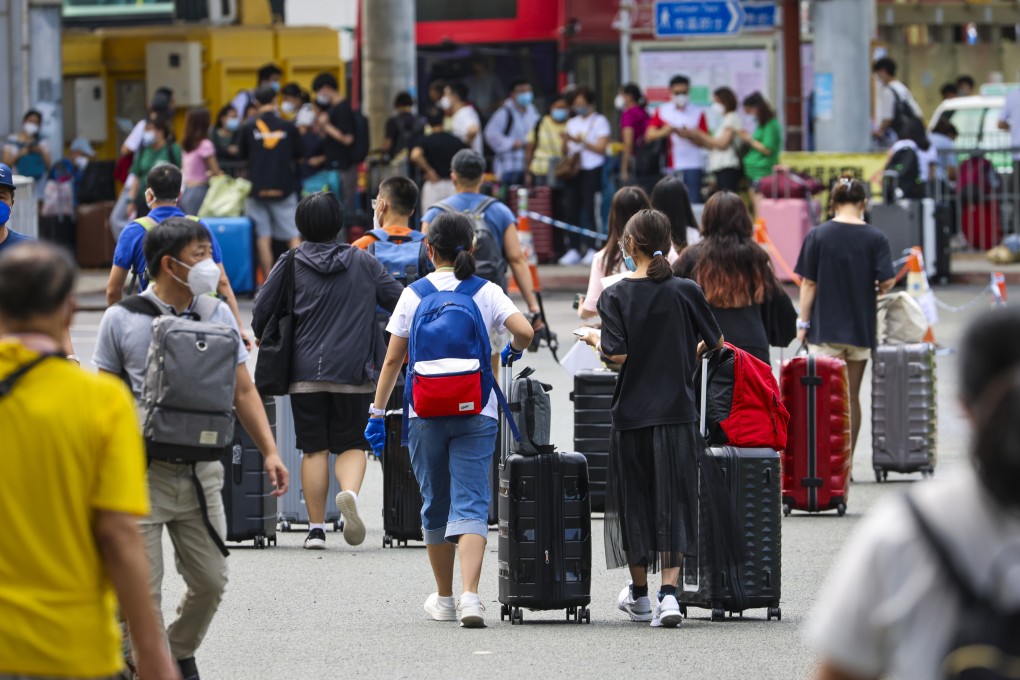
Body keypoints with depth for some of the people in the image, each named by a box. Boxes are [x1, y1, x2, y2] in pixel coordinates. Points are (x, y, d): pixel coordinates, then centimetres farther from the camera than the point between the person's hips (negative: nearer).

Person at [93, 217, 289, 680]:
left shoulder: (218, 316, 7)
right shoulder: (123, 320, -3)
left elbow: (242, 390, 13)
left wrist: (269, 451, 5)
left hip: (201, 472, 4)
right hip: (142, 472, -4)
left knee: (209, 580, 8)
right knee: (141, 588, -5)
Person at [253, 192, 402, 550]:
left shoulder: (290, 265, 0)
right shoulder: (363, 263, 4)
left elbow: (260, 314, 1)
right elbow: (399, 300, 5)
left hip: (305, 372, 0)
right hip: (352, 373, 0)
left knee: (313, 449, 7)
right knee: (352, 444, 8)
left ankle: (316, 528, 6)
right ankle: (349, 493, -23)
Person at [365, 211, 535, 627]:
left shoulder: (414, 295, 1)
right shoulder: (487, 293, 1)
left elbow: (393, 359, 0)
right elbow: (525, 331, -12)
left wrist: (378, 411, 6)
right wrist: (513, 351, 11)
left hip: (425, 413, 1)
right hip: (476, 413, -1)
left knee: (435, 505, 14)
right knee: (471, 505, -5)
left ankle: (444, 599, 24)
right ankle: (470, 596, -23)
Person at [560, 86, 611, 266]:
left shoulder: (599, 121, 4)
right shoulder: (572, 123, 20)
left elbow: (602, 148, -5)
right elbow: (565, 152, 18)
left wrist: (582, 141, -12)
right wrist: (566, 141, -3)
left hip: (592, 170, -5)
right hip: (574, 170, 5)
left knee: (589, 209, -8)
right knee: (571, 209, 0)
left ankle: (591, 249, -6)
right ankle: (573, 249, 3)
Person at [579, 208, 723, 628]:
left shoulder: (616, 296, -8)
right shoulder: (686, 292, -2)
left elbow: (617, 355, -16)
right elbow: (715, 343, 6)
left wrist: (597, 340, 5)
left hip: (633, 414, -1)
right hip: (678, 412, 1)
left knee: (635, 501, 12)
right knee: (672, 501, 3)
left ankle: (639, 594, 25)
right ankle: (669, 592, -11)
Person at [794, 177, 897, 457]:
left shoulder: (818, 236, -5)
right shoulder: (875, 238, -4)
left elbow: (808, 284, -5)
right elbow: (887, 281, -11)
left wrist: (803, 323, 3)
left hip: (826, 328, -1)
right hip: (860, 328, 1)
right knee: (852, 395, 11)